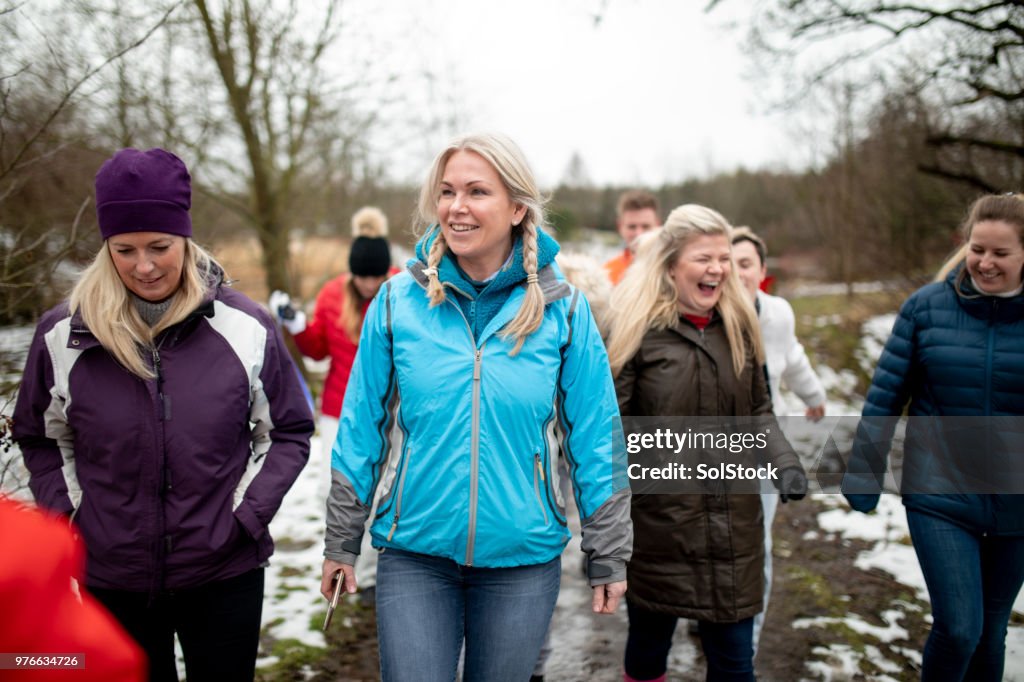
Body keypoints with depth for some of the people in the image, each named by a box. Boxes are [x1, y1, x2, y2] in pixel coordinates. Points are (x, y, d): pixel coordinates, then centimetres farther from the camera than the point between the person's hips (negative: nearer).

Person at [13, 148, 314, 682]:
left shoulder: (246, 328, -8)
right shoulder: (63, 334, -5)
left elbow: (289, 431, 2)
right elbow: (39, 438, 10)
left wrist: (248, 513, -8)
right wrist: (68, 512, -1)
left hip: (225, 573, -1)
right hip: (108, 576, 1)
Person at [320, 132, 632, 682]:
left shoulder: (562, 308, -5)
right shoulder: (398, 300, -4)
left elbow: (596, 439, 0)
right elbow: (361, 430, 2)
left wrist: (608, 558, 2)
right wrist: (340, 543, 5)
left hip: (524, 559, 1)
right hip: (413, 556, 0)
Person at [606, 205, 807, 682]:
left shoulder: (739, 327, 5)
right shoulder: (639, 329, -10)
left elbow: (758, 413, 14)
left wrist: (783, 460, -3)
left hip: (733, 528, 4)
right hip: (658, 523, -3)